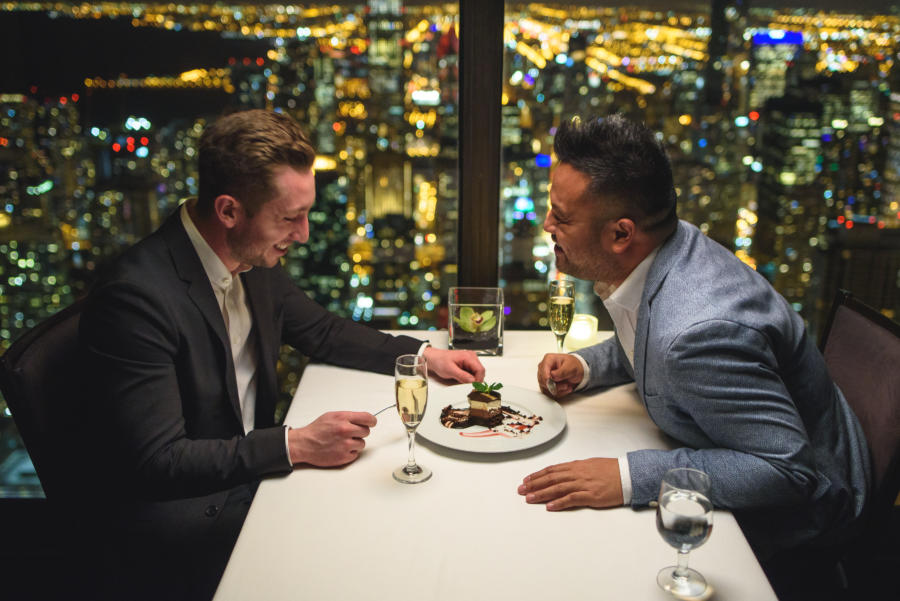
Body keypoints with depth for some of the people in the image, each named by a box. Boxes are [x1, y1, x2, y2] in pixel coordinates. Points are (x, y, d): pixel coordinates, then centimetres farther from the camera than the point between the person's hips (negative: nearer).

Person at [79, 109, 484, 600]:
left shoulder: (254, 258, -2)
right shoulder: (135, 296, -25)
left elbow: (321, 332, 14)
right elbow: (156, 462, -24)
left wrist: (423, 354, 4)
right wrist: (295, 445, -27)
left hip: (256, 465, 7)